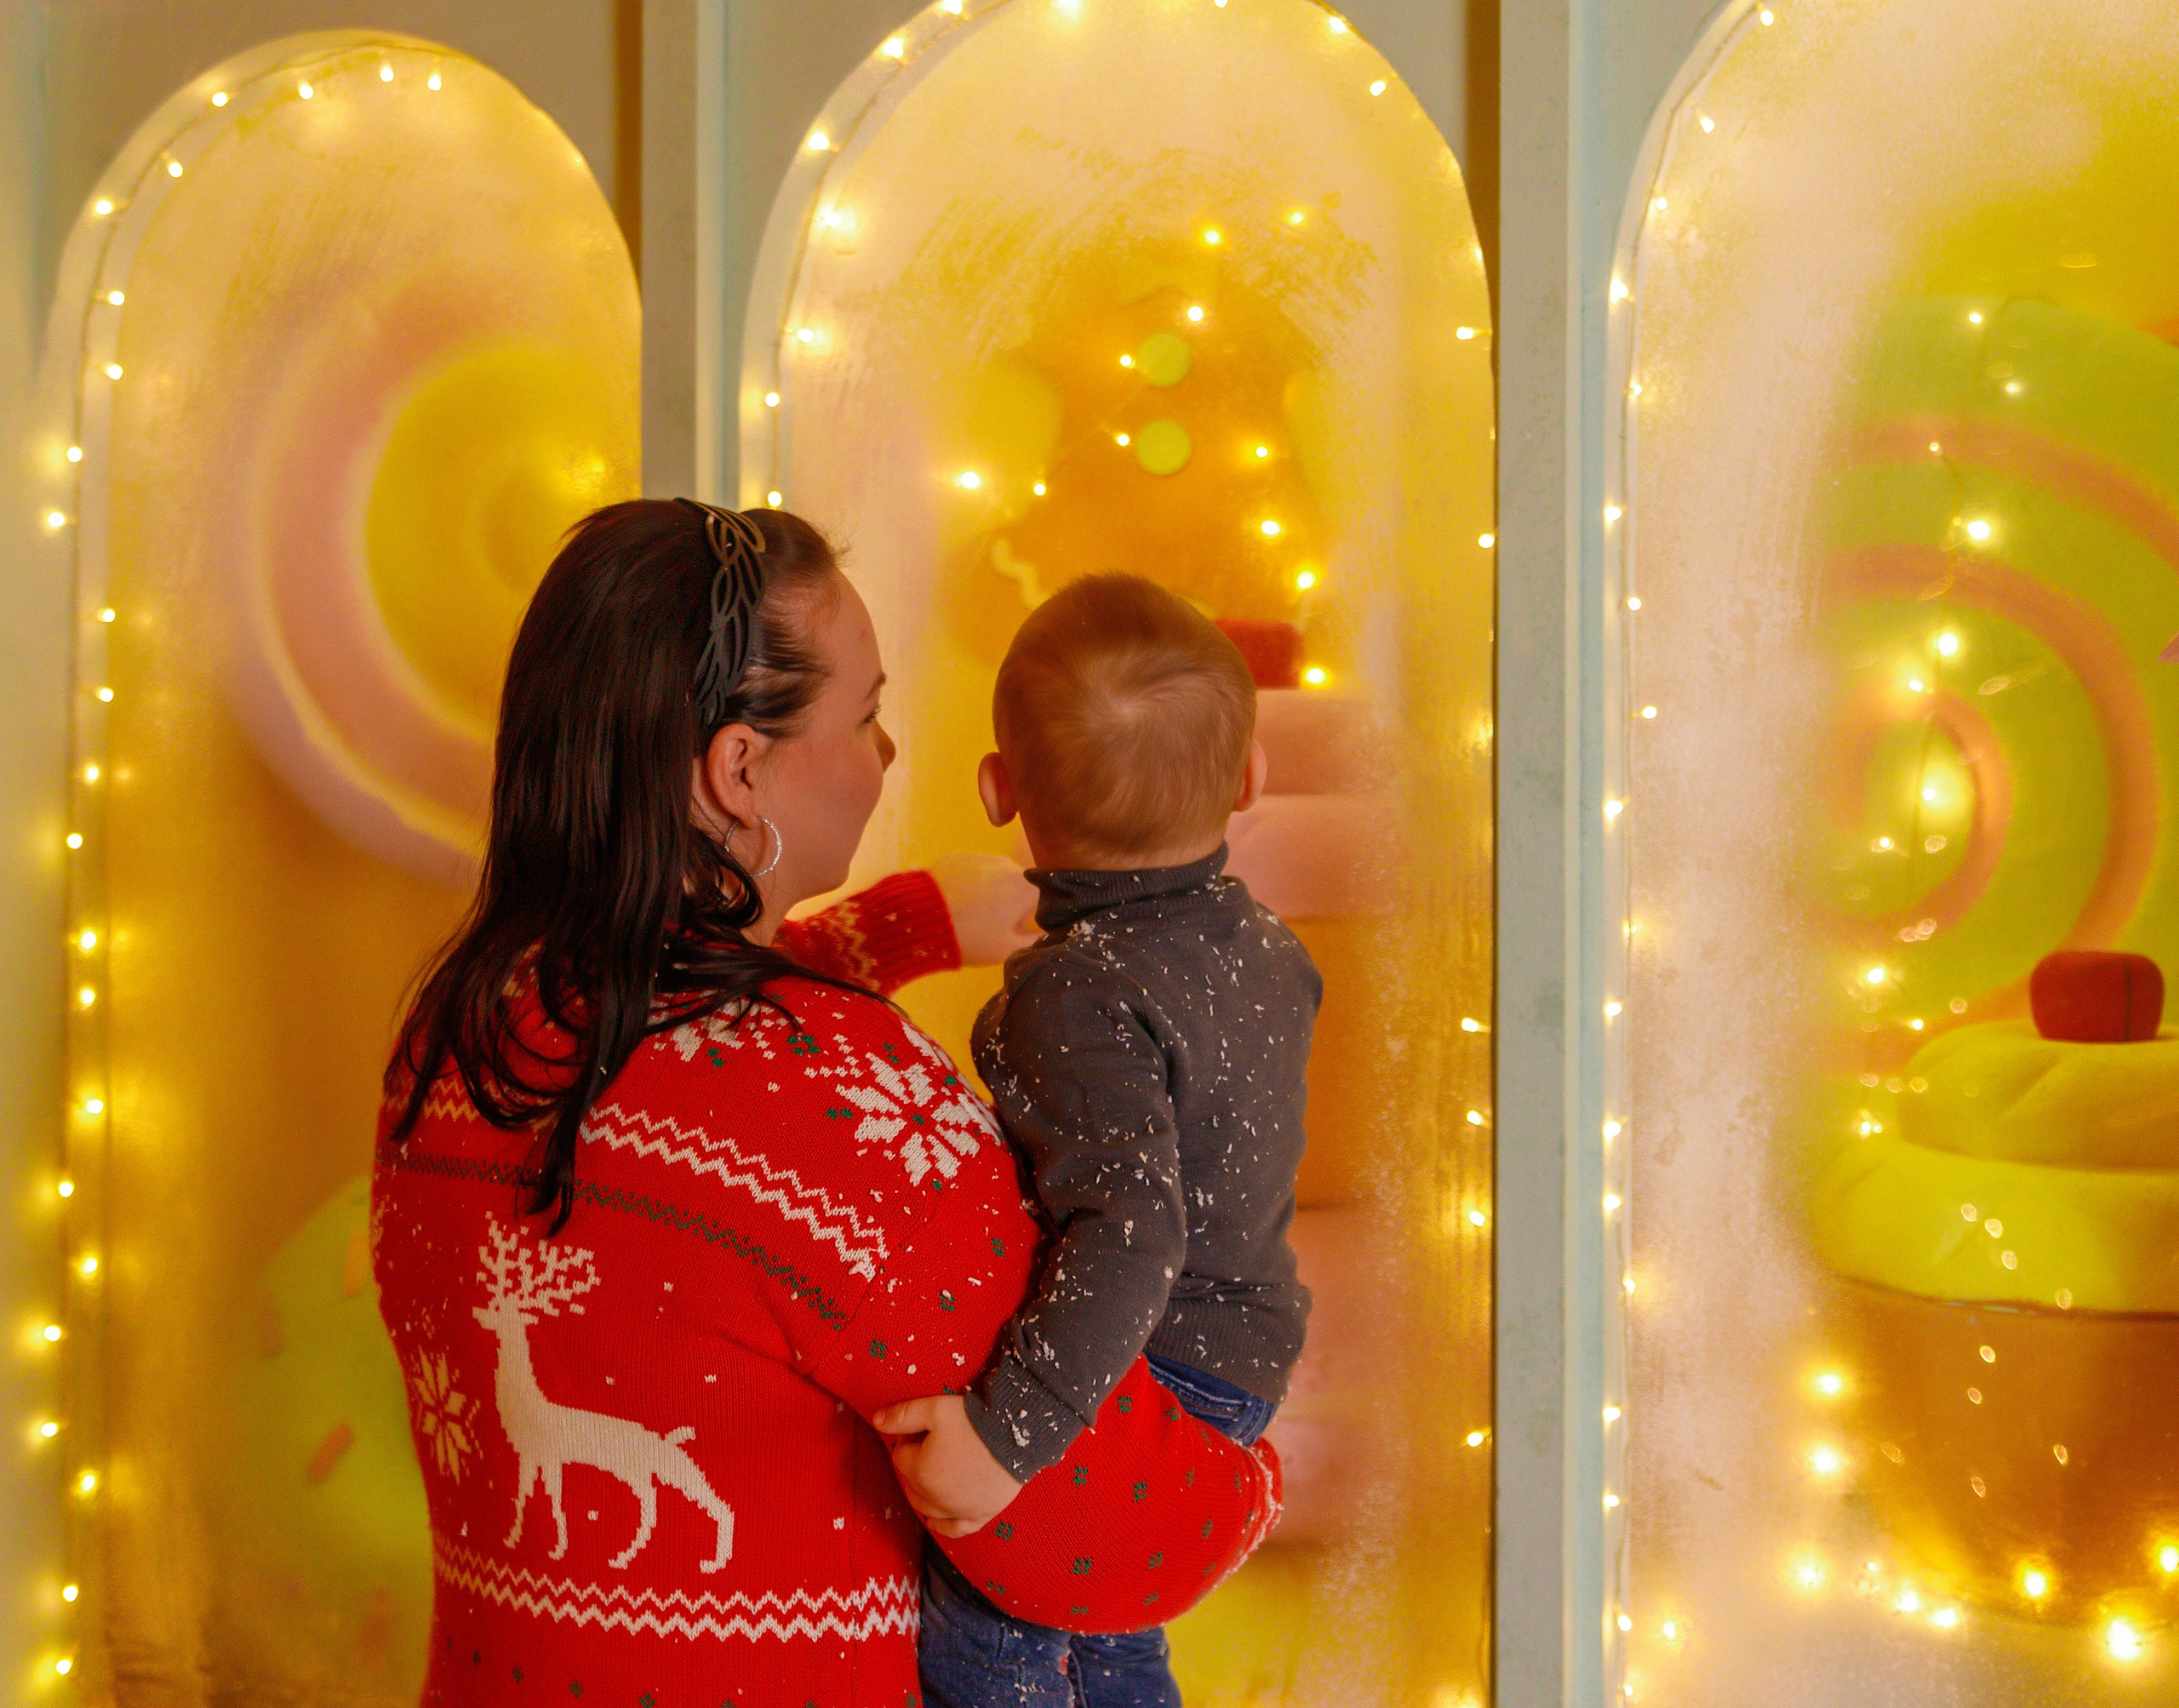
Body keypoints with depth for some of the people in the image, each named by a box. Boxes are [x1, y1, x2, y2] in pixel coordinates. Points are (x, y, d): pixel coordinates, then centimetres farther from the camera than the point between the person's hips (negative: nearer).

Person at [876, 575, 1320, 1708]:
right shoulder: (1264, 948, 0)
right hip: (1244, 1352, 10)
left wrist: (1008, 1432, -39)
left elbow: (1128, 1236, -38)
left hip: (1154, 1388, -10)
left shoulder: (1081, 997, -28)